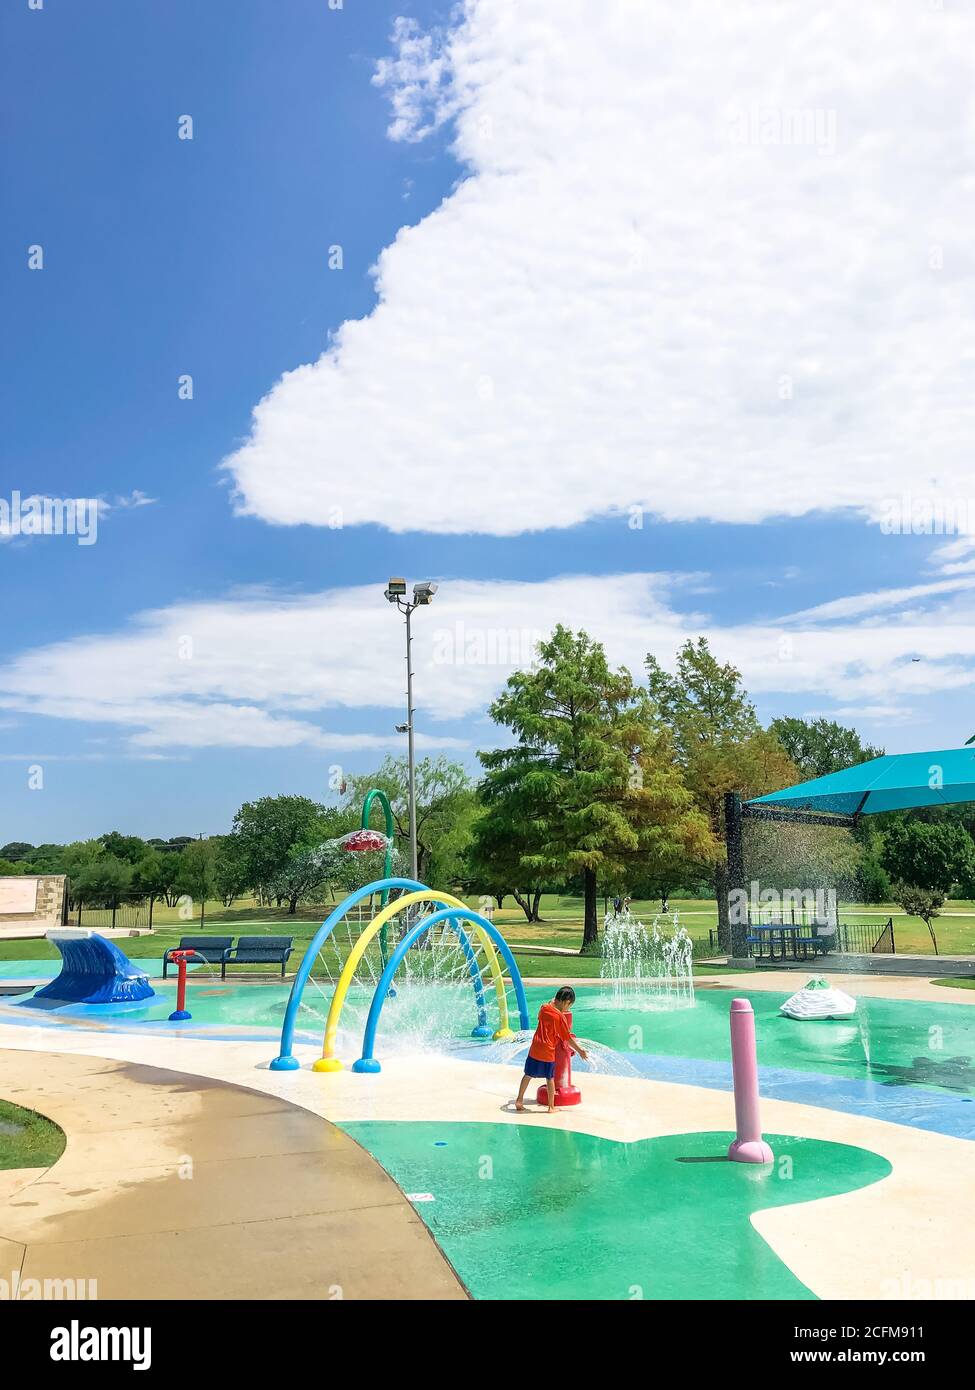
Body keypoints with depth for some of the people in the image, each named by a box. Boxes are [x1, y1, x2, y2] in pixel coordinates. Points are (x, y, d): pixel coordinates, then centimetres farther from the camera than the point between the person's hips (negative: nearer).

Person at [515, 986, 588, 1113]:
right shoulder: (561, 1017, -13)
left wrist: (552, 1002, 26)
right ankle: (551, 1107, 15)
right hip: (548, 1052, -4)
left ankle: (519, 1100, 16)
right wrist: (579, 1050, 3)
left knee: (528, 1075, 14)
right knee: (550, 1078, 9)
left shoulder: (544, 1008, 0)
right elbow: (567, 1038, -7)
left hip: (535, 1048, 4)